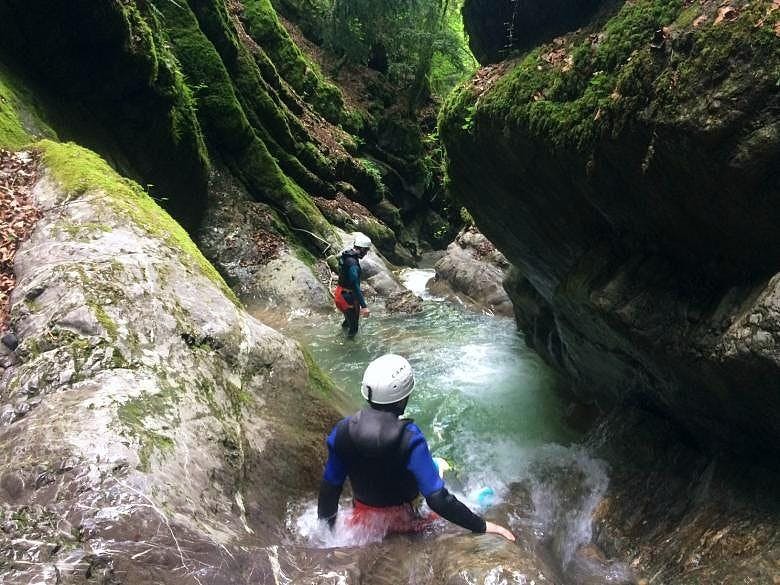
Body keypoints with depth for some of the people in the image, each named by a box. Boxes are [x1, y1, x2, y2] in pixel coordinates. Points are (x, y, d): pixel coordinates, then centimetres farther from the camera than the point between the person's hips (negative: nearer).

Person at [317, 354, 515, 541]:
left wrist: (325, 530, 9)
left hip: (362, 523, 4)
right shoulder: (410, 438, -30)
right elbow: (437, 498, -30)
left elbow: (329, 487, -7)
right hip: (404, 521, -4)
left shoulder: (343, 431, -18)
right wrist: (482, 526, -20)